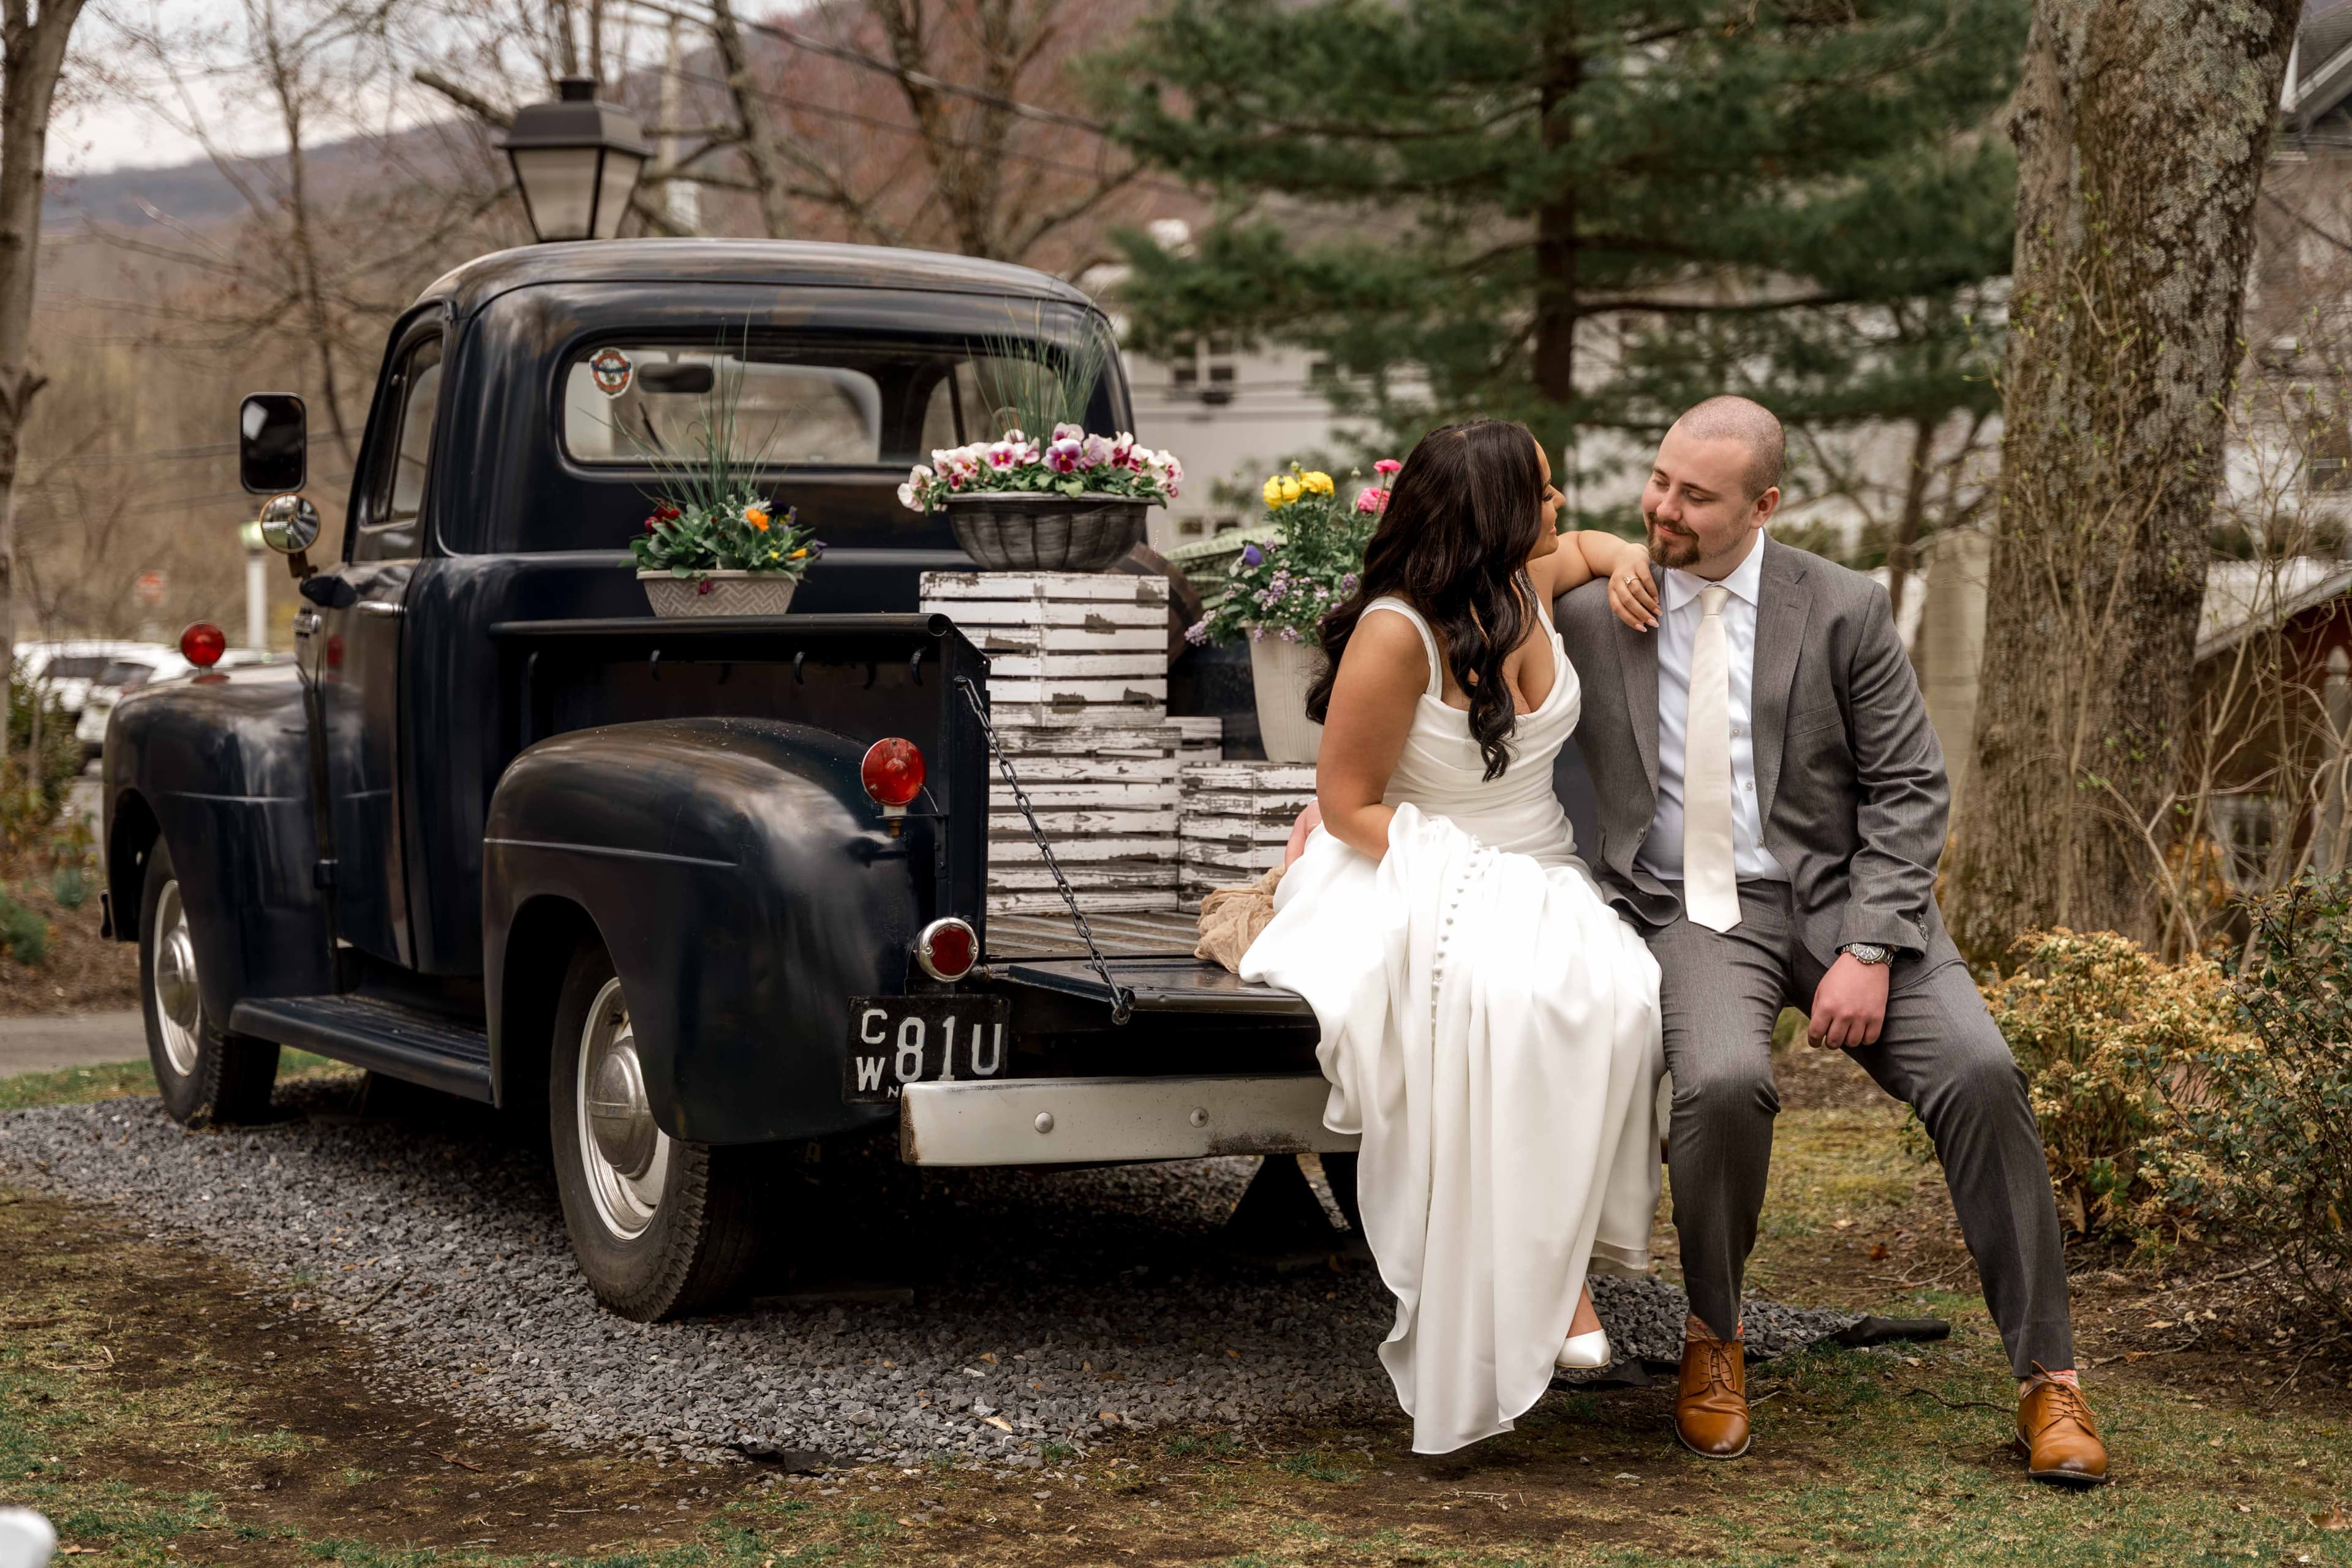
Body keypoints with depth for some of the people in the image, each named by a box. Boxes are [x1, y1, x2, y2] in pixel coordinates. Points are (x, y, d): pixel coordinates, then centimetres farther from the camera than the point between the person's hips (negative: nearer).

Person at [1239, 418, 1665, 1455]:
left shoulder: (1527, 585, 5)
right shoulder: (1396, 635, -16)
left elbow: (1582, 544, 32)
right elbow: (1347, 802, -13)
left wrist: (1627, 558, 9)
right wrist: (1465, 878, -22)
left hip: (1541, 881, 6)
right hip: (1415, 878, -6)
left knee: (1614, 999, -29)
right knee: (1493, 994, -40)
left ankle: (1560, 1260, -20)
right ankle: (1487, 1284, -32)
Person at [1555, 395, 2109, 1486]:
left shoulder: (1844, 611, -1)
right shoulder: (1590, 610, 3)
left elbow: (1908, 792, 0)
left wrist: (1867, 951, -12)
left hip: (1836, 897, 1)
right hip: (1686, 911, 0)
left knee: (1978, 1073, -22)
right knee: (1723, 1081, -32)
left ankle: (2046, 1377, -8)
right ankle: (1713, 1338, -4)